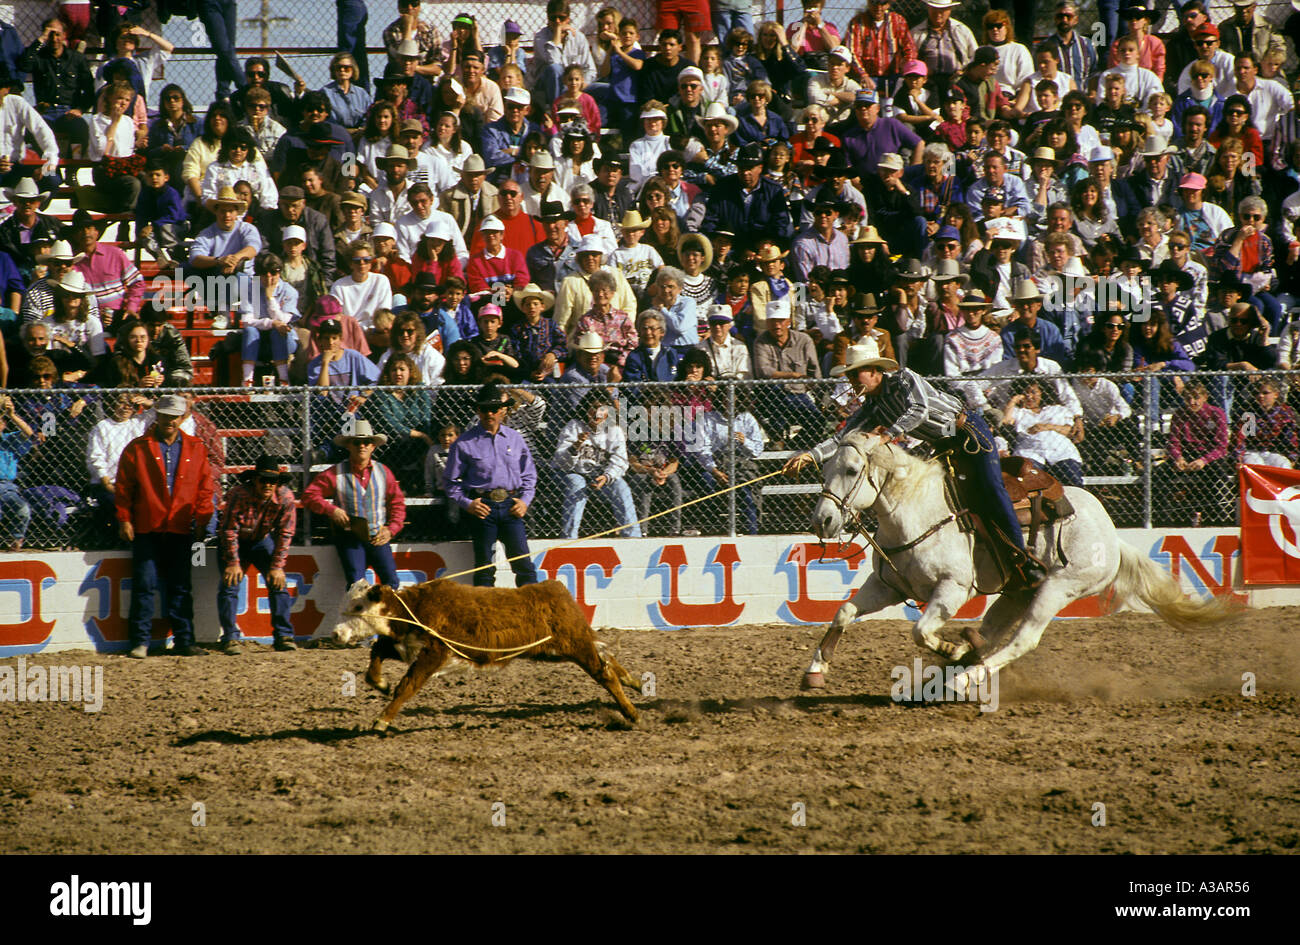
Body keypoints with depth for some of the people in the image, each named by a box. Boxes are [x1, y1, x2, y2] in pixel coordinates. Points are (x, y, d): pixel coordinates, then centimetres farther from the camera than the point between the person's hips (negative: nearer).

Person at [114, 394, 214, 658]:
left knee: (180, 587, 6)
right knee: (144, 586, -3)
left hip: (180, 529, 2)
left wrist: (202, 517, 2)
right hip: (146, 530, -2)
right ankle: (140, 642, 0)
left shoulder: (195, 449, 9)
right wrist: (124, 519, -5)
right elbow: (123, 487, 2)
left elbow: (205, 486, 10)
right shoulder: (137, 448, 2)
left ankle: (184, 641, 10)